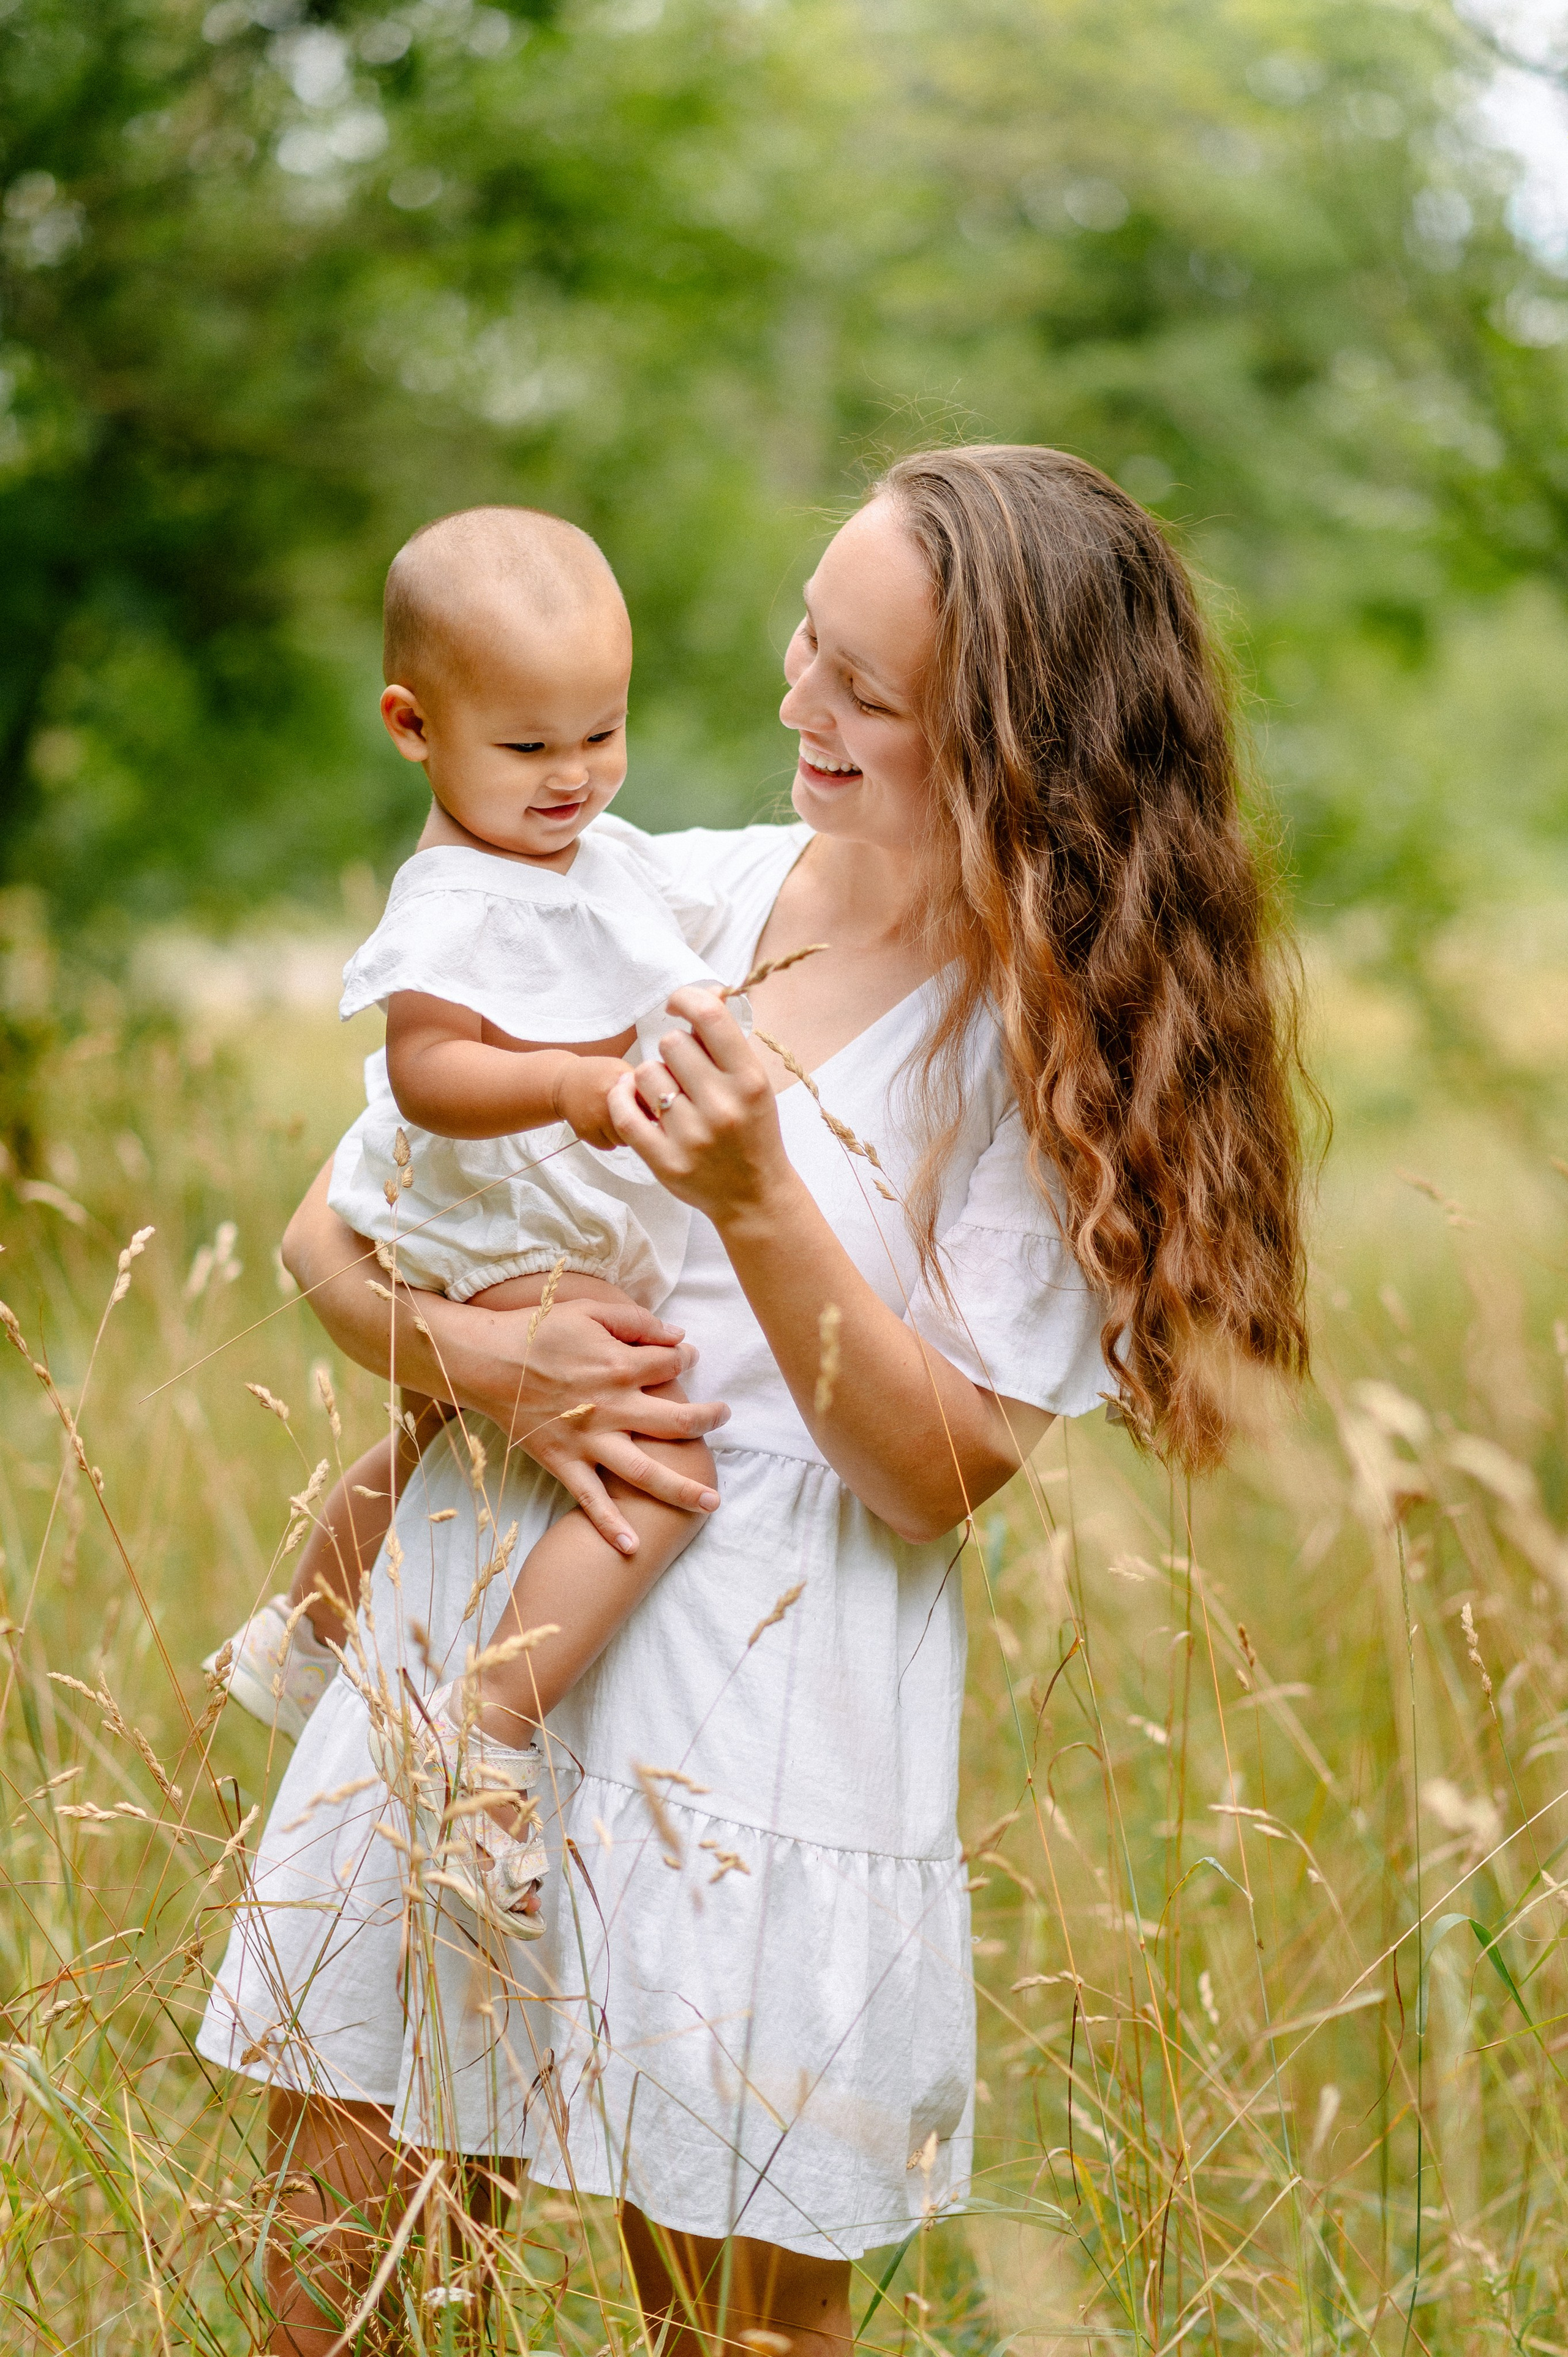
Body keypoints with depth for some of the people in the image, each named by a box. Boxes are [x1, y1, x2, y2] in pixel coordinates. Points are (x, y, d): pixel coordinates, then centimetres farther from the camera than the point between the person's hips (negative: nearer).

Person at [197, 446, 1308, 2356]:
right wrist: (476, 1357, -13)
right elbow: (330, 1227, 7)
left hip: (765, 1748, -3)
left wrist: (758, 1204, -23)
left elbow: (939, 1477, -11)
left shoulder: (1067, 1039, -6)